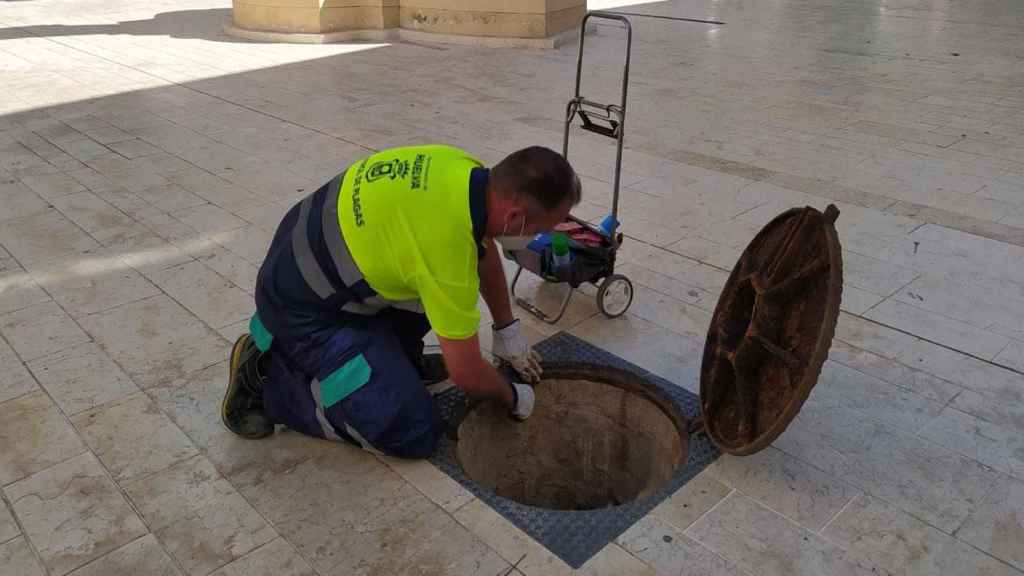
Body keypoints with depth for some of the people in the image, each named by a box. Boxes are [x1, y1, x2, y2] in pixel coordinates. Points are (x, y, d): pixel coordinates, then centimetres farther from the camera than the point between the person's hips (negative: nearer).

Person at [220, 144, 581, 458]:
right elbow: (467, 375, -21)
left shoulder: (465, 168, -7)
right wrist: (512, 397, 1)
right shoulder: (448, 246, -32)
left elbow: (485, 251, 14)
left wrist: (507, 330, 19)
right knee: (414, 434, -9)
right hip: (304, 305, -9)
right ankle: (266, 376, 0)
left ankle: (393, 354, 20)